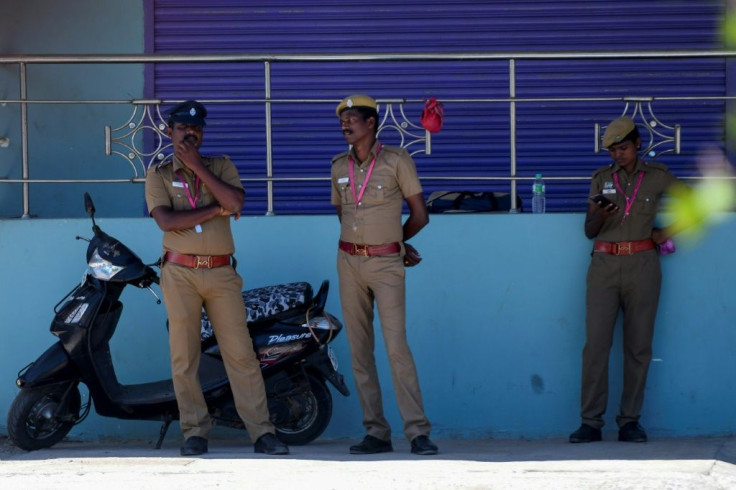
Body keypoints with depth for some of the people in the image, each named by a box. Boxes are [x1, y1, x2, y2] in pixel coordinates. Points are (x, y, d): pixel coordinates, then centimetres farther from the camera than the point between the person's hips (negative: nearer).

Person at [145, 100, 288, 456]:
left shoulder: (221, 167, 12)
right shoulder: (159, 176, 7)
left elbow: (236, 202, -9)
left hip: (221, 273, 1)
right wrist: (216, 209, -8)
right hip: (180, 273, -1)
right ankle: (195, 432, 6)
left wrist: (197, 166, -8)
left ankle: (262, 433, -5)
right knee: (184, 356, -1)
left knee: (241, 353, -4)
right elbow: (166, 221, -10)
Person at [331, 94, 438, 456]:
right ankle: (376, 433, 5)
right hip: (349, 261, 5)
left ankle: (418, 432, -13)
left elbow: (419, 215, 0)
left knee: (396, 345, -13)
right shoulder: (339, 166, 11)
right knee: (359, 349, 2)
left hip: (386, 263, -5)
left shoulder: (396, 160, -4)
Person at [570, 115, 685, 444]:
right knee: (596, 343, -7)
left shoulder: (656, 177, 7)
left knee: (638, 345, -1)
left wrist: (668, 231, 4)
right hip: (605, 265, 1)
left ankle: (630, 420, 4)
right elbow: (589, 230, 10)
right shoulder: (601, 179, 12)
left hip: (642, 266, -1)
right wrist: (601, 214, -12)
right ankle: (591, 422, -6)